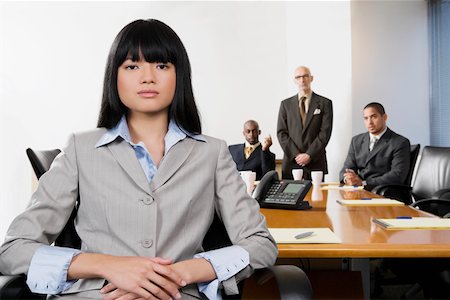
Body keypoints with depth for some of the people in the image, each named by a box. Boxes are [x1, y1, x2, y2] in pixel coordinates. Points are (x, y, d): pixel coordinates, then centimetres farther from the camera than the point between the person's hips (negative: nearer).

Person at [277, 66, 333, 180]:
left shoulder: (325, 103, 5)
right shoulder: (286, 104, 11)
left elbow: (325, 133, -2)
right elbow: (281, 133, 4)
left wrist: (309, 155, -11)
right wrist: (296, 154, -8)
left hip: (315, 164, -1)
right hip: (291, 163, 1)